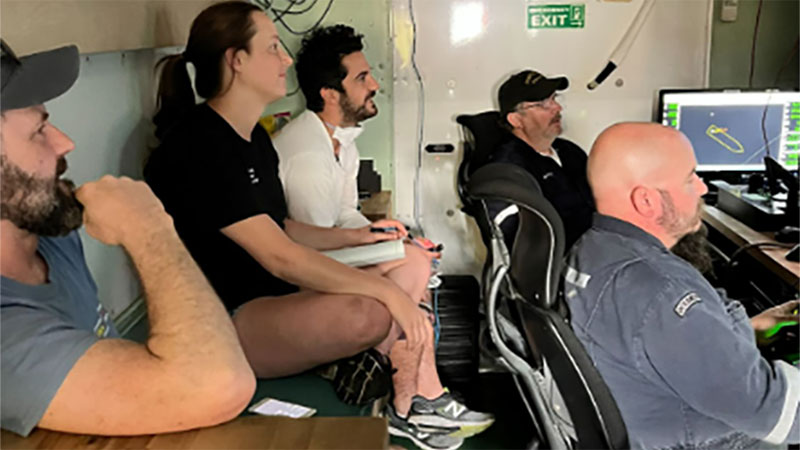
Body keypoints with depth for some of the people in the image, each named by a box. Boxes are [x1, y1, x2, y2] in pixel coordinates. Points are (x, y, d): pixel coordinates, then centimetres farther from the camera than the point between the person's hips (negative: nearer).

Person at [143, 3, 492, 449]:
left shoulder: (253, 137, 10)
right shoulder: (197, 145, -20)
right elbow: (280, 257, -26)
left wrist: (354, 237, 4)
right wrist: (389, 291, -24)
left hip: (275, 296, 10)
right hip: (225, 324, -10)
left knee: (415, 264, 6)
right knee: (372, 314, -34)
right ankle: (412, 403, -1)